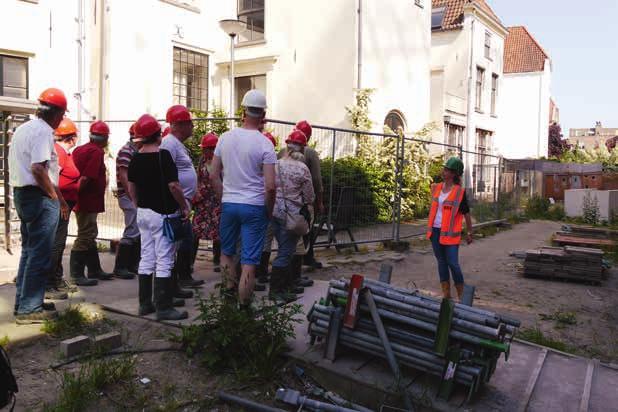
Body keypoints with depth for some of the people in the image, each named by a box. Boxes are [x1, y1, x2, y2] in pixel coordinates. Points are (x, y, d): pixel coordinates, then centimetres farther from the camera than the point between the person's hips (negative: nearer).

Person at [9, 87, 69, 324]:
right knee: (40, 255, -4)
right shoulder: (43, 131, -14)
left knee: (29, 250, 18)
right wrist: (56, 198, -14)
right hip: (39, 198, -10)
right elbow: (38, 169, -24)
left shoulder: (22, 129, 16)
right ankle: (30, 309, 2)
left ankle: (23, 302, 27)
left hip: (20, 193, 10)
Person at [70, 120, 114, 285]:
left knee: (90, 235, 17)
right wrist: (75, 195, -15)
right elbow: (86, 177, -22)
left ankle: (95, 270, 27)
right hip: (88, 202, -10)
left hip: (84, 201, 10)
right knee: (85, 237, -3)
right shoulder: (97, 152, -14)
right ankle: (77, 275, 3)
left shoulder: (79, 150, 12)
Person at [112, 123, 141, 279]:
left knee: (139, 232, 13)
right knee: (132, 232, -8)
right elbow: (123, 176, -17)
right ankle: (120, 267, -1)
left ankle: (132, 264, 21)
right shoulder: (126, 151, -11)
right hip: (129, 196, -9)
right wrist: (133, 198, -20)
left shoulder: (136, 152, 16)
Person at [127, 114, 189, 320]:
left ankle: (145, 304, 20)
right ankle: (163, 308, 1)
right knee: (164, 261, -3)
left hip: (143, 213, 7)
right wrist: (184, 207, -8)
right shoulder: (163, 155, -15)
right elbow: (173, 185, -19)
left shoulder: (135, 158, 7)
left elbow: (131, 188, 13)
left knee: (146, 259, 13)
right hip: (163, 213, -7)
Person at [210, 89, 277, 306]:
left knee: (226, 252, 22)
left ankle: (230, 287, 28)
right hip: (254, 207, -3)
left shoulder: (225, 138, 2)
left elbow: (214, 176, 6)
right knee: (249, 260, 4)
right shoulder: (264, 144, -10)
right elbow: (270, 186, -14)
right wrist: (269, 211, 0)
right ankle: (243, 305, 10)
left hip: (228, 204, 3)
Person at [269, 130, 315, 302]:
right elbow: (310, 197, -6)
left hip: (275, 212, 5)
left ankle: (287, 283, 32)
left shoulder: (276, 164, 0)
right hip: (292, 214, -5)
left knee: (285, 249, 19)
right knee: (285, 252, 3)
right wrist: (306, 201, 16)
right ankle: (276, 290, 7)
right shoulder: (302, 168, -11)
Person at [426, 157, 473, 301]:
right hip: (436, 231, 6)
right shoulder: (437, 188, 8)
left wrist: (470, 233, -1)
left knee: (453, 263, -6)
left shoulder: (459, 192, -9)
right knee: (441, 262, 10)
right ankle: (446, 295, 19)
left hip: (450, 233, -6)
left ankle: (461, 297, 8)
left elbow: (466, 213, -4)